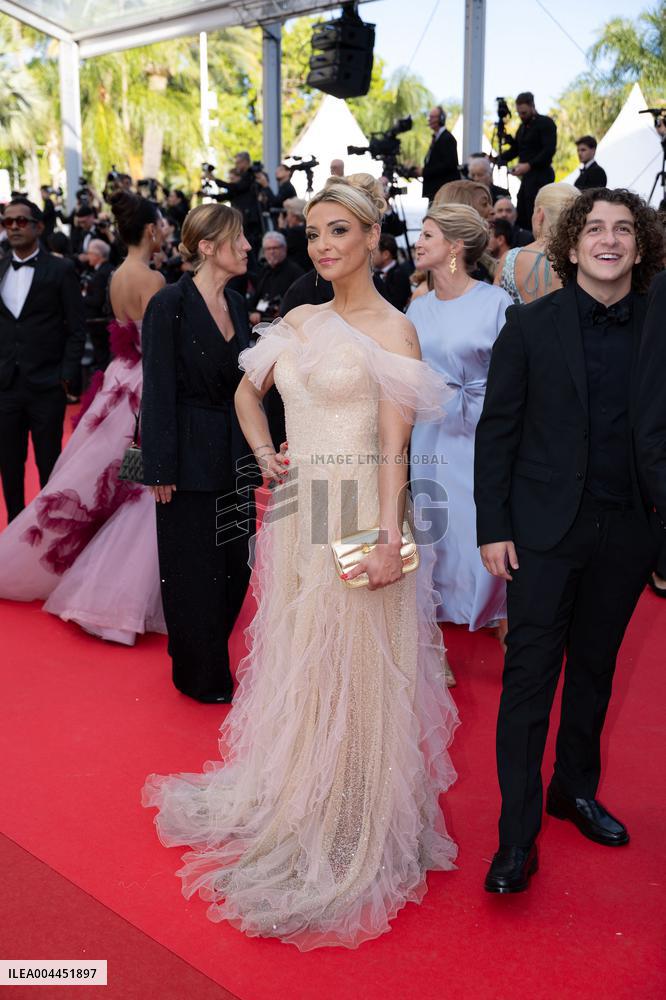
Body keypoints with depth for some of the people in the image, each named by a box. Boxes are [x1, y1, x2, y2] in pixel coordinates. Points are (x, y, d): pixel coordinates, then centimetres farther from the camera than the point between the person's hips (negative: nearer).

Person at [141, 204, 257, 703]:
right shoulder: (171, 304, -14)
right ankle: (202, 678, 23)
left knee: (236, 564, 14)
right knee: (195, 572, 6)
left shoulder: (237, 304, 8)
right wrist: (160, 469, -15)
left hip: (234, 453, 7)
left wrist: (253, 448, 10)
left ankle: (205, 656, 36)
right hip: (191, 456, -7)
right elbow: (158, 391, -14)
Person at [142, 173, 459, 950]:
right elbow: (247, 392, 25)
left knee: (353, 669, 4)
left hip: (355, 513, -6)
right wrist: (265, 454, 9)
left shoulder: (392, 330, -7)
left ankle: (355, 827, 23)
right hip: (295, 512, 6)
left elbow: (395, 446, -13)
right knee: (296, 662, 17)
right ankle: (296, 803, 37)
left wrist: (388, 535, -20)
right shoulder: (299, 322, 10)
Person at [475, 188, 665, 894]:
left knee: (594, 669, 17)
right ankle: (517, 835, 11)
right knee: (530, 674, 0)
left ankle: (575, 789, 37)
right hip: (546, 530, -2)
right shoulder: (531, 325, -3)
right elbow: (497, 430, -3)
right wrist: (493, 528, -7)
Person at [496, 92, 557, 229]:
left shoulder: (546, 123, -5)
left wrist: (529, 165, -26)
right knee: (521, 217, 2)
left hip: (540, 176, -8)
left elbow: (549, 151, -16)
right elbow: (515, 149, 22)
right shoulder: (523, 126, 20)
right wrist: (498, 160, 5)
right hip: (527, 177, 8)